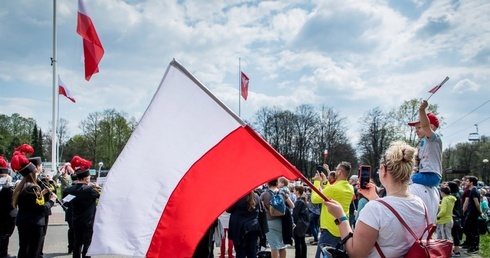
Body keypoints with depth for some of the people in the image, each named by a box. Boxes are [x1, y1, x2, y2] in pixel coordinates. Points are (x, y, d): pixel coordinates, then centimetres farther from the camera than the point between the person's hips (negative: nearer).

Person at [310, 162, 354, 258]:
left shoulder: (333, 188, -20)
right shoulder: (350, 189, 4)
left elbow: (314, 199, -9)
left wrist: (317, 181, 2)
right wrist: (325, 181, 19)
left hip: (330, 230, -8)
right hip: (343, 230, 8)